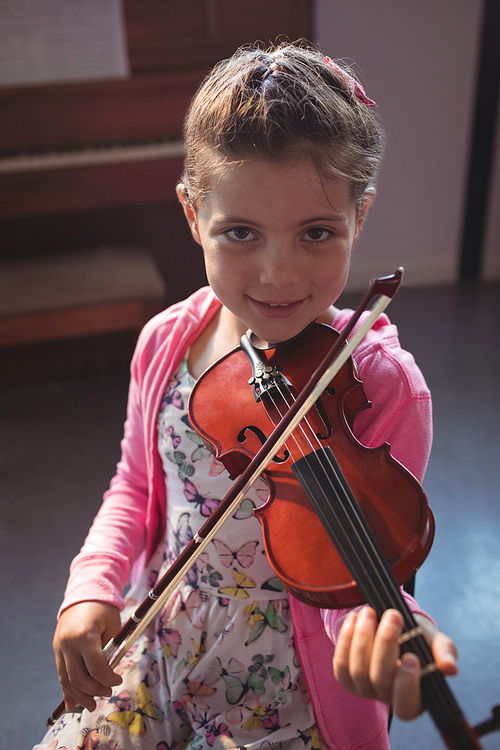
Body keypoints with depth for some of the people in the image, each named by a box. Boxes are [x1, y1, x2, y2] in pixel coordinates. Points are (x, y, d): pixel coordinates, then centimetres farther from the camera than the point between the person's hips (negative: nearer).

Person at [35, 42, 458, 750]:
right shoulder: (166, 342, -10)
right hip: (156, 651, 4)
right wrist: (92, 583, -11)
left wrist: (396, 630, -39)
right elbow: (137, 485, 5)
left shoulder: (384, 387, -22)